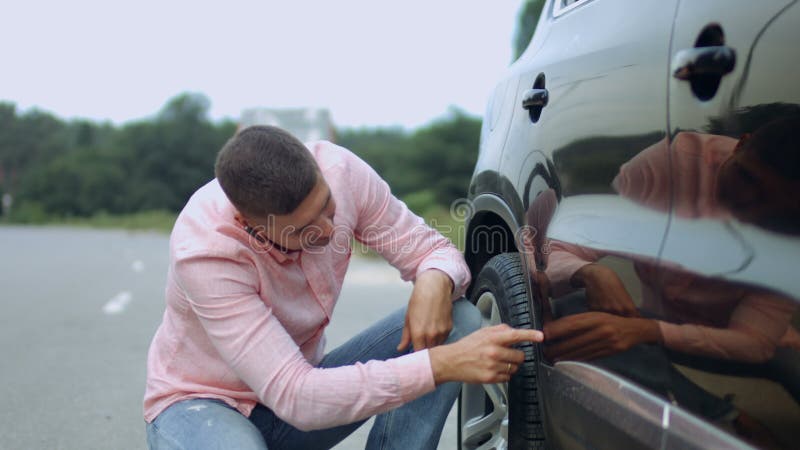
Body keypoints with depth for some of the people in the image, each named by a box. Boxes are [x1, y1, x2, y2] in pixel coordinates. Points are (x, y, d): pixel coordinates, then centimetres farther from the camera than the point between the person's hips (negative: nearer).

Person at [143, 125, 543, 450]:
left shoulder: (340, 170, -19)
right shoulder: (203, 251, -33)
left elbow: (432, 248, -7)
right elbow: (296, 399, -38)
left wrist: (435, 283, -33)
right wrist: (442, 365, -44)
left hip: (300, 380, 5)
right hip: (202, 404, -5)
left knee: (459, 320, -15)